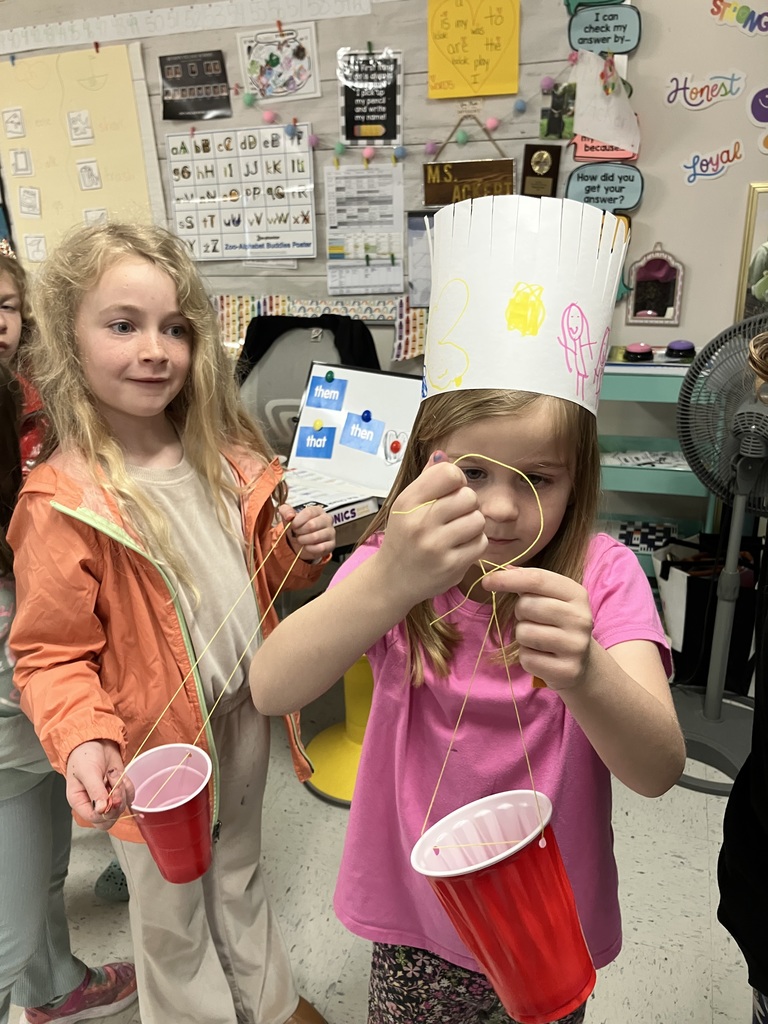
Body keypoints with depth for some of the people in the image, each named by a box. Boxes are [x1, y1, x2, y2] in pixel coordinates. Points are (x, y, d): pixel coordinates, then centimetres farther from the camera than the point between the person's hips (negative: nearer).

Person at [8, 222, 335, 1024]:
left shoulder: (225, 460, -3)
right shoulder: (62, 502, -23)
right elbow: (51, 655, -17)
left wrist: (296, 553, -9)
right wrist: (81, 742, -33)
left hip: (244, 717, 6)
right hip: (156, 747, -5)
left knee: (239, 879, 30)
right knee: (174, 918, 21)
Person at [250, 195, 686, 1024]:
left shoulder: (600, 574, -17)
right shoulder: (394, 560, -16)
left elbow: (659, 771, -27)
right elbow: (270, 691, -31)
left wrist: (586, 674, -49)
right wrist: (387, 584, -50)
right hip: (415, 924, 1)